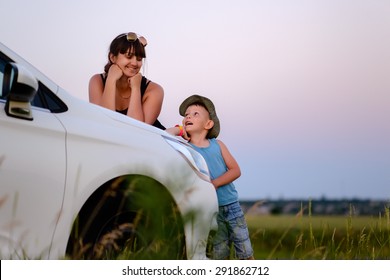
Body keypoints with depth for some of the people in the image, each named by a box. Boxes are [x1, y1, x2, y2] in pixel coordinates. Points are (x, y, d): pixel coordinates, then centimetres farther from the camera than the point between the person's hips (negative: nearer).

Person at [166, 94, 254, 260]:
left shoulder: (217, 145, 4)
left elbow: (235, 170, -1)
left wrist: (214, 183, -15)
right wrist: (179, 129, -5)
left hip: (232, 205, 2)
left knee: (246, 253, 4)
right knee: (219, 254, 2)